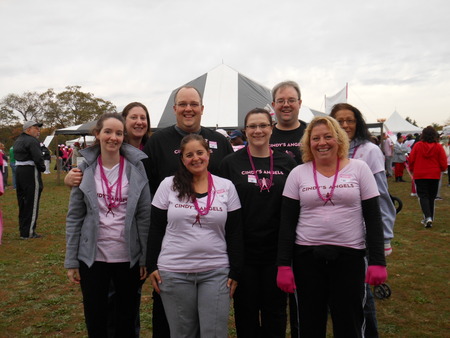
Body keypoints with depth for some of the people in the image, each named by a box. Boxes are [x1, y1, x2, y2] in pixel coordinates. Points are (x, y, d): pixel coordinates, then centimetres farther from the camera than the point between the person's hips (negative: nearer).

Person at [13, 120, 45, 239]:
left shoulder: (18, 141, 16)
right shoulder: (32, 141, -15)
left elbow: (16, 157, 14)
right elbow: (38, 158, -24)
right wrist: (42, 168, -4)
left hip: (19, 170, 10)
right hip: (30, 172, -10)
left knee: (22, 201, 16)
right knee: (31, 203, -3)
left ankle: (23, 229, 25)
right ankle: (28, 232, -1)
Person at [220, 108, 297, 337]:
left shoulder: (287, 163, 3)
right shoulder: (231, 163, -1)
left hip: (276, 250, 1)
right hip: (243, 250, -1)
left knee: (275, 309, 13)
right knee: (245, 308, 12)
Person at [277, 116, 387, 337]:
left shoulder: (359, 169, 0)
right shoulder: (298, 174, 2)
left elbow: (373, 218, 0)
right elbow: (287, 222, 1)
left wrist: (378, 261, -5)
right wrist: (283, 264, -5)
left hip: (350, 256, -1)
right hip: (307, 256, 1)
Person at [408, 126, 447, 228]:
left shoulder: (417, 145, -8)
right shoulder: (438, 147, -6)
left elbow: (411, 159, -2)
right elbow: (443, 163, -3)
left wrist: (413, 170, 16)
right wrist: (440, 170, 19)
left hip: (419, 175, -1)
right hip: (434, 175, 2)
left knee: (423, 196, 1)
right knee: (431, 197, 13)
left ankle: (428, 217, -18)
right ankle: (429, 219, 21)